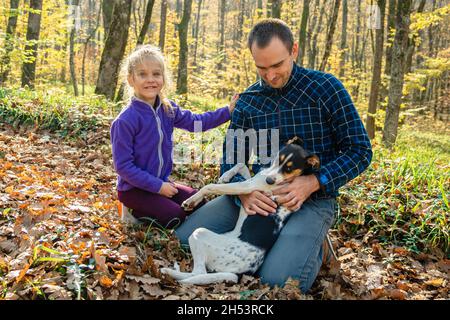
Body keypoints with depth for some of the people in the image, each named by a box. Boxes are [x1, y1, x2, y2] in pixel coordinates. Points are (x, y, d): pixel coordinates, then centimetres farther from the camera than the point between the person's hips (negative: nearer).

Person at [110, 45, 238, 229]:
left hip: (161, 182, 7)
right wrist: (157, 186, -20)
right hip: (134, 188, -7)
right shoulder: (125, 121, -22)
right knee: (176, 217, -19)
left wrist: (228, 111, -3)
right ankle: (135, 212, 5)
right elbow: (122, 166, -21)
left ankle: (148, 206, 16)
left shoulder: (168, 109, -3)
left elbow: (196, 122, 8)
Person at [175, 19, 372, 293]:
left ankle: (314, 248, 5)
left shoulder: (326, 88, -7)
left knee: (278, 280, -28)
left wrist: (313, 183, -21)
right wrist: (244, 192, -18)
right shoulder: (247, 101, 5)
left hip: (312, 198, -4)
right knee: (183, 239, -7)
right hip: (259, 195, 5)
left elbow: (360, 151, -6)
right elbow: (231, 163, 6)